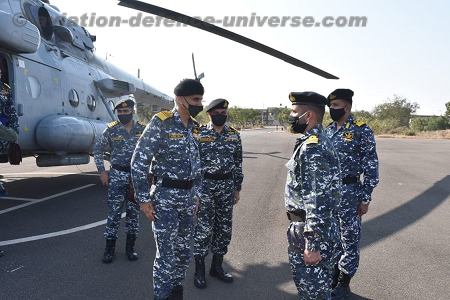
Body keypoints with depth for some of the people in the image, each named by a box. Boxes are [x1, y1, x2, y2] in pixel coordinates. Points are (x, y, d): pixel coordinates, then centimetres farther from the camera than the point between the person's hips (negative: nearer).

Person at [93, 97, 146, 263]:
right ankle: (110, 247, 15)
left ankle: (130, 245, 23)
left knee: (134, 212, 9)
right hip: (117, 176, -1)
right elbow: (97, 150, 5)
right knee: (114, 212, 2)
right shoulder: (111, 129, -3)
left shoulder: (143, 129, -1)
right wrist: (102, 171, 1)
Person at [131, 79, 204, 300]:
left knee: (183, 250, 15)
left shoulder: (194, 128, 7)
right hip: (165, 196, -6)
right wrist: (143, 198, -13)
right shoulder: (161, 124, -13)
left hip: (187, 197, 7)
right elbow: (139, 162, -13)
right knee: (166, 253, 1)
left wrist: (195, 195, 15)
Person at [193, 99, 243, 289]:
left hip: (227, 185, 4)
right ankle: (199, 269, 16)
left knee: (224, 227, 10)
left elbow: (238, 164, 11)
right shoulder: (199, 134, -4)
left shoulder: (234, 136, 6)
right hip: (205, 184, -4)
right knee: (203, 228, 0)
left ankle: (217, 266, 28)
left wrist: (237, 188, 10)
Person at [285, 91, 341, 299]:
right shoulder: (310, 143, 11)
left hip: (313, 232, -10)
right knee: (303, 282, 24)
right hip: (303, 228, 10)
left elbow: (319, 200, -27)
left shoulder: (314, 148, -23)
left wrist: (314, 245, -25)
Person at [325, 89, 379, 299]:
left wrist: (365, 200, -11)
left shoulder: (362, 131, -10)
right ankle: (333, 276, 33)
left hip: (349, 192, -5)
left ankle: (344, 283, 23)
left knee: (349, 238, 8)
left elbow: (371, 168, -10)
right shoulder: (328, 130, 7)